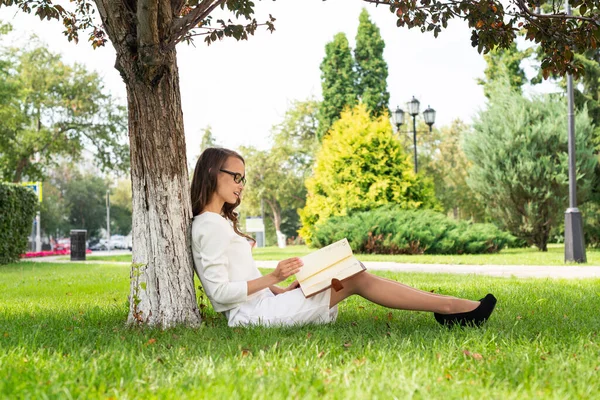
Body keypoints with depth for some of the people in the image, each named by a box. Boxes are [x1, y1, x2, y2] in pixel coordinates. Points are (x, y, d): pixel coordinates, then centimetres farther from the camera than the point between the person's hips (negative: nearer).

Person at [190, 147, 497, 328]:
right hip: (252, 314, -9)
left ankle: (447, 308, -4)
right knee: (356, 279, -11)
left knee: (353, 276, 1)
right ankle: (448, 307, -8)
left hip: (261, 306, 9)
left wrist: (283, 291, 7)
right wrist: (273, 279, -20)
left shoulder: (218, 222, 19)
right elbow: (219, 290, -19)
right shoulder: (211, 225, -12)